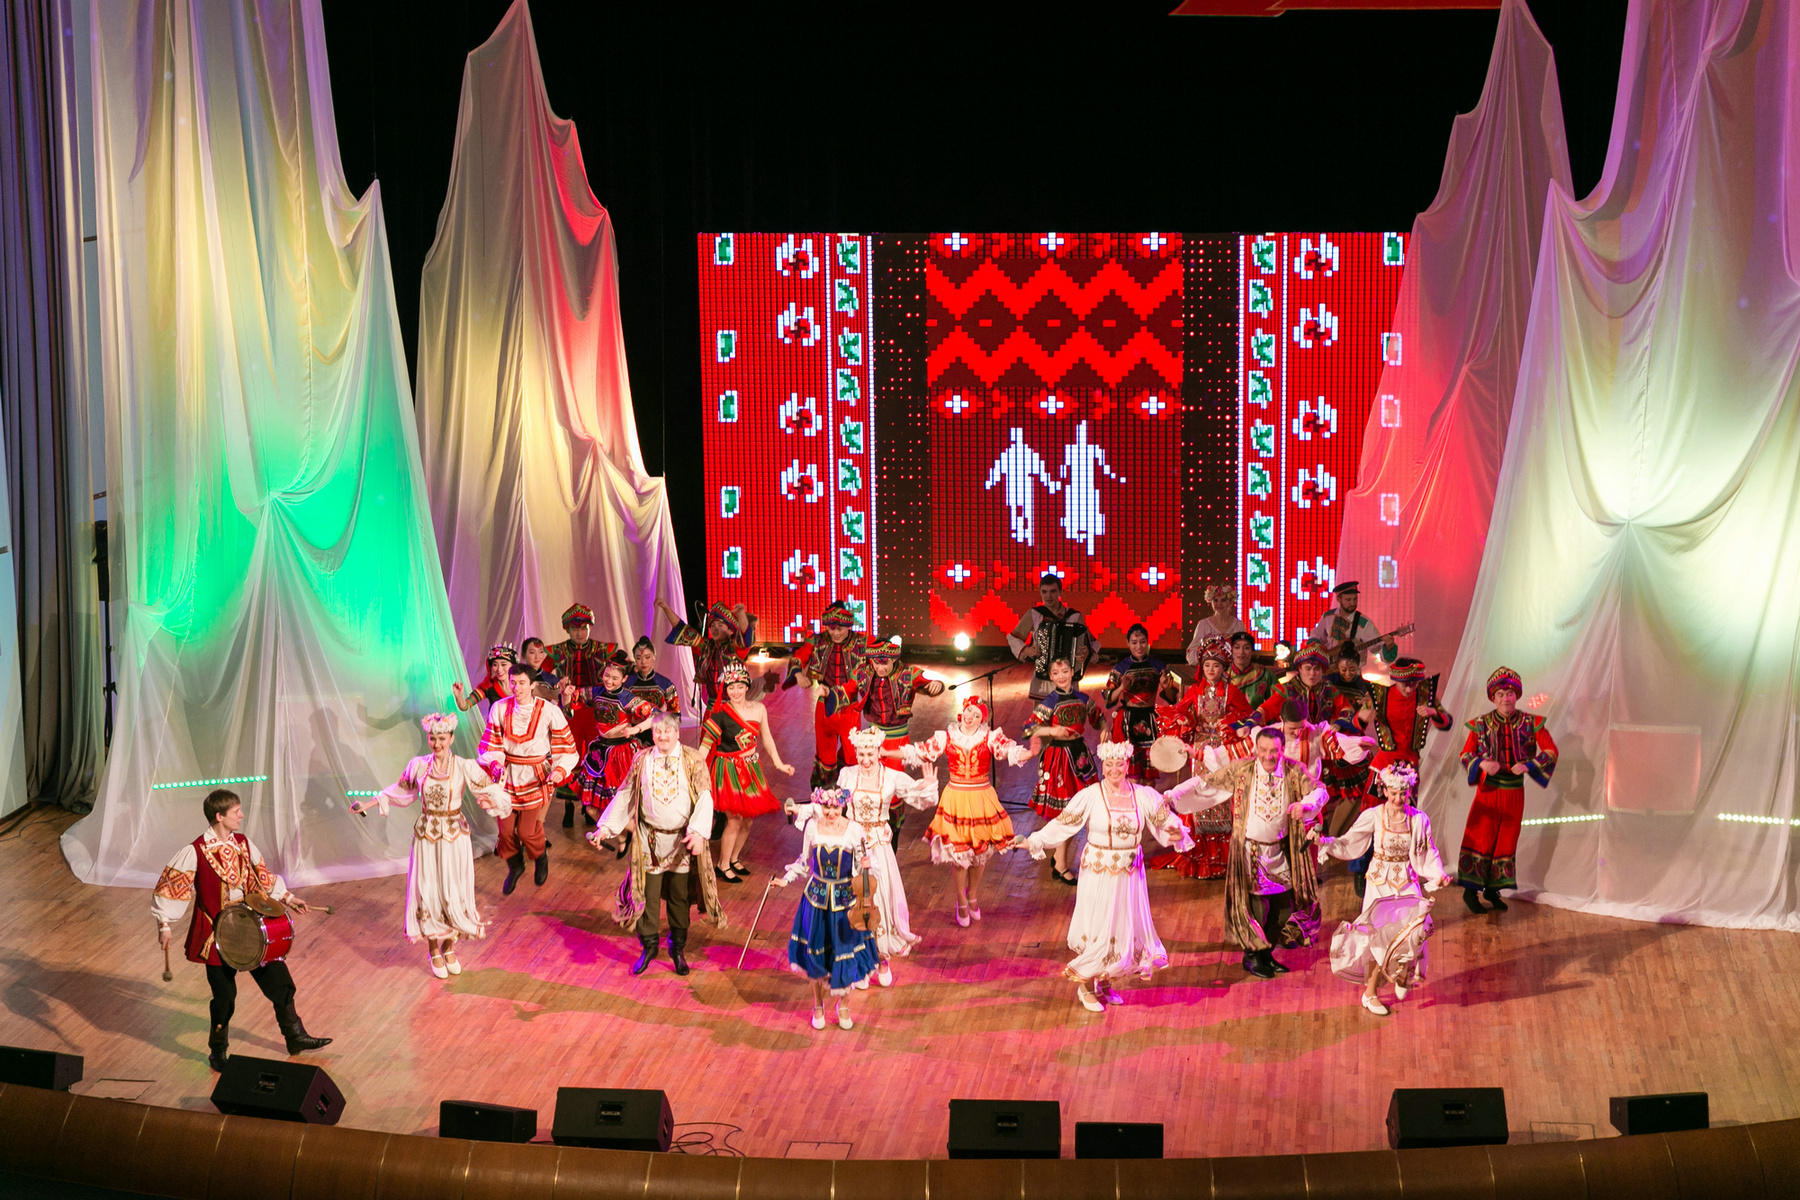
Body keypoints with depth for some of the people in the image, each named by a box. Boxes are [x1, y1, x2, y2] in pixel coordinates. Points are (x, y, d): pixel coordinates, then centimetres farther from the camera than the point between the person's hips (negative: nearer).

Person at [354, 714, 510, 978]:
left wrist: (490, 802, -35)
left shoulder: (465, 767, -10)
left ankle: (449, 947, 26)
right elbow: (399, 792, 12)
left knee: (453, 894, 3)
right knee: (428, 893, 3)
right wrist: (367, 805, 11)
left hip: (454, 837, -1)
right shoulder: (418, 765, -3)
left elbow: (493, 792, -12)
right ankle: (434, 951, 20)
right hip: (426, 836, 1)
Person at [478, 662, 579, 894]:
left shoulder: (549, 711, -13)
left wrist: (560, 770, -23)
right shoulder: (500, 709, -7)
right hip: (507, 775, 2)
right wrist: (495, 764, -21)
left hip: (536, 777, -2)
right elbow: (491, 744, -2)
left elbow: (565, 746, -7)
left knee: (527, 830, -1)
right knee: (506, 828, 7)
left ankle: (541, 858, 36)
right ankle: (515, 866, 38)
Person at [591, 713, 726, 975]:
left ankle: (678, 949, 25)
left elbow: (704, 799, -9)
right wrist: (606, 827, -1)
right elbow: (625, 796, 6)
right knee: (647, 894, 5)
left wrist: (698, 832, -22)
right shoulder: (641, 761, 2)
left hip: (681, 842, -1)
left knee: (680, 897, 9)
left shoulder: (693, 761, -4)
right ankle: (649, 947, 21)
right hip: (649, 841, 1)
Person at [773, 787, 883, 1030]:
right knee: (816, 955, 9)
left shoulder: (855, 831, -11)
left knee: (845, 954, 3)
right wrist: (786, 879, 4)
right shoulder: (813, 828, -4)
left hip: (846, 899, -2)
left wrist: (866, 866, -28)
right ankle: (818, 1006, 29)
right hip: (817, 898, 2)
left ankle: (844, 1005, 26)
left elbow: (862, 868, -6)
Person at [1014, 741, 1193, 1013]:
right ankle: (1086, 986, 21)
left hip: (1130, 875, 4)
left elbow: (1167, 821, -1)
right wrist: (1031, 842, -15)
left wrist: (1177, 834, -23)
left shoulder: (1144, 796, -2)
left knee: (1126, 929, 10)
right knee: (1098, 932, 1)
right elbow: (1062, 825, -9)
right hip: (1099, 875, -4)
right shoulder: (1090, 796, -11)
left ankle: (1105, 983, 30)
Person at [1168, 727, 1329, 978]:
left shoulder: (1294, 771, -7)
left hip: (1281, 851, 3)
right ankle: (1252, 956, 20)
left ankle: (1267, 952, 29)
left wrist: (1305, 804, -28)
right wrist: (1172, 796, -19)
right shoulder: (1240, 770, -12)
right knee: (1255, 903, -1)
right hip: (1250, 851, -3)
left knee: (1283, 902, 9)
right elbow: (1205, 783, -9)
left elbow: (1319, 791, -5)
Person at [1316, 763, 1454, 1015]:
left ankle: (1402, 971, 10)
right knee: (1379, 933, -9)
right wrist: (1324, 842, -13)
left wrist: (1439, 875, -10)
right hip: (1380, 882, -1)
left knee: (1414, 924, -21)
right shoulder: (1373, 817, -5)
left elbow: (1428, 856, 6)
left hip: (1407, 884, 1)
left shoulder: (1419, 820, -1)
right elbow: (1348, 845, 1)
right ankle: (1370, 993, 7)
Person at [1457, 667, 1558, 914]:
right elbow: (1466, 754, -1)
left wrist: (1527, 765, -17)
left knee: (1507, 839, 9)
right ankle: (1470, 890, 5)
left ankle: (1493, 889, 20)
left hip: (1515, 790, 2)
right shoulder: (1481, 724, -3)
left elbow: (1550, 751, -1)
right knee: (1481, 837, -3)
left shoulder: (1531, 723, -1)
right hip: (1488, 790, -2)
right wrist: (1482, 763, -22)